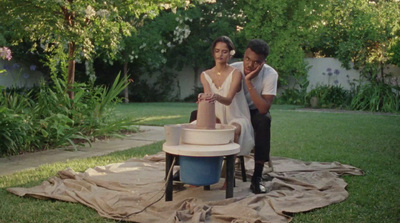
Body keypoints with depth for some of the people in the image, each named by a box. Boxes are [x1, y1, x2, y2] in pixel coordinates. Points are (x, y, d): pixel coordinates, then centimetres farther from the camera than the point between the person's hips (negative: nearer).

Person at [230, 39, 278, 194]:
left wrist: (248, 82, -37)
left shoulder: (270, 75, -23)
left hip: (255, 112, -1)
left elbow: (264, 109, -32)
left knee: (264, 120, -38)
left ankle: (257, 177, -30)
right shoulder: (232, 70, -20)